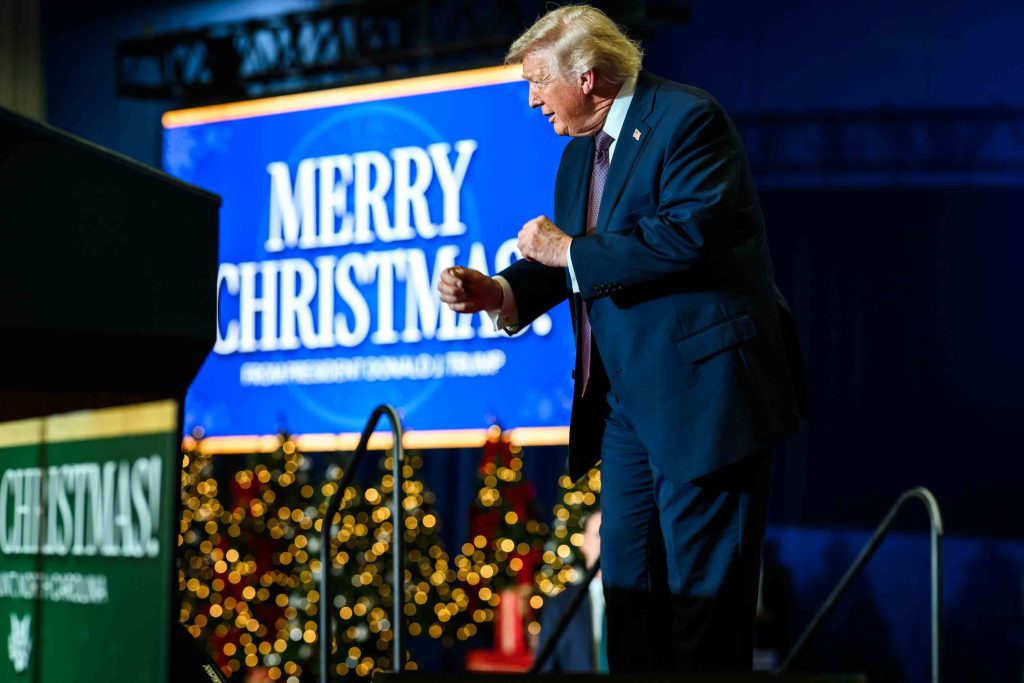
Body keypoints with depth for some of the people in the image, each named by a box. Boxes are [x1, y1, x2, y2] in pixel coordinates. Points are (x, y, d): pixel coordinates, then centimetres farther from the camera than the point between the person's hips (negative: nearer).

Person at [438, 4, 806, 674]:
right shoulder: (580, 153, 17)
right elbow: (570, 265, 17)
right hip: (626, 404, 9)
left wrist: (569, 251, -16)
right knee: (628, 585, 10)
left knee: (703, 585, -4)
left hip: (702, 390, -9)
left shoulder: (688, 119, -10)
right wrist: (499, 291, -3)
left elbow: (689, 236, -24)